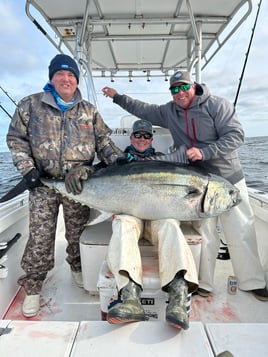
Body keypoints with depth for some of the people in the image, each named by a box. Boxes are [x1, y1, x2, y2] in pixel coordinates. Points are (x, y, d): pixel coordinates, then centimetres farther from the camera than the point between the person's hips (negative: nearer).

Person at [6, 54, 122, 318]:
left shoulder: (89, 110, 11)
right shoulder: (31, 105, 5)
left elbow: (103, 141, 10)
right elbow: (16, 139, 5)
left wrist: (118, 160, -6)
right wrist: (27, 168, -7)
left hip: (79, 183, 2)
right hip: (43, 182, -1)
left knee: (78, 233, 11)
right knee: (40, 236, 1)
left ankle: (78, 268, 36)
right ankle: (32, 288, 19)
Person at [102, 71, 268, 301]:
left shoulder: (216, 105, -5)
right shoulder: (169, 112, 6)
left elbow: (236, 135, -12)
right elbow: (143, 109, 18)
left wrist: (204, 152, -23)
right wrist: (117, 97, 20)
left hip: (229, 178, -1)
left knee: (242, 232, 4)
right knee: (204, 232, 5)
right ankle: (203, 282, 18)